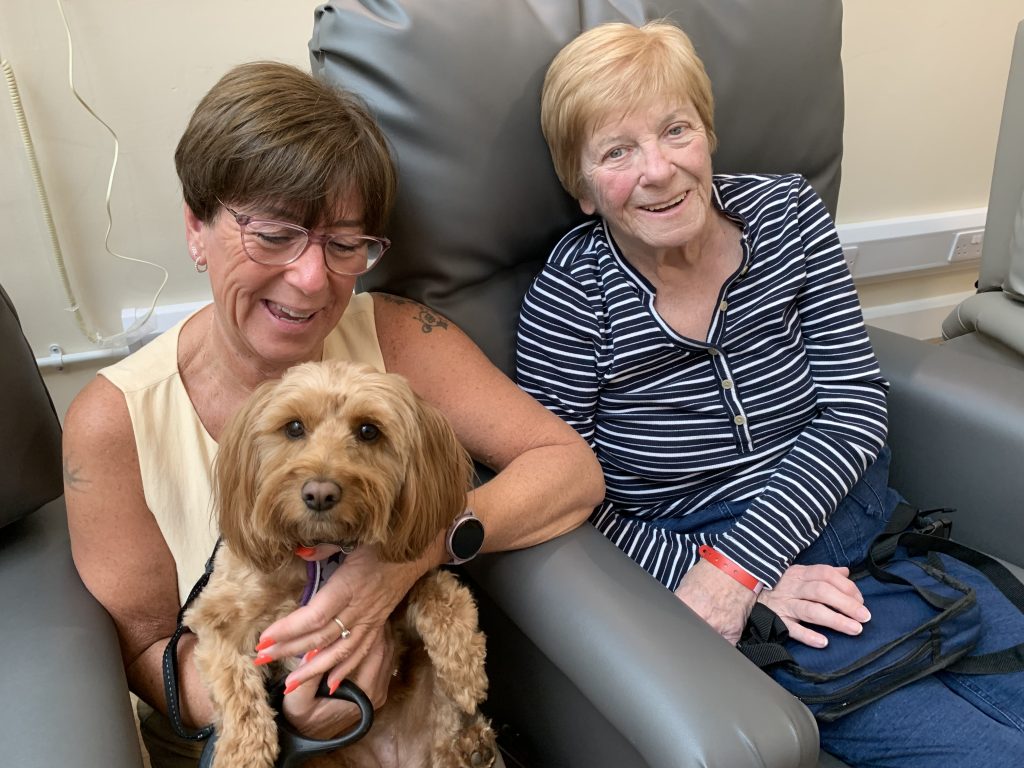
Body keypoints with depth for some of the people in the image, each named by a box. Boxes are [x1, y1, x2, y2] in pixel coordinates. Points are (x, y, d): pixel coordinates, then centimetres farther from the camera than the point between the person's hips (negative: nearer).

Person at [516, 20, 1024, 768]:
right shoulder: (568, 301, -15)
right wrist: (726, 578, -19)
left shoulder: (787, 214, -4)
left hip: (858, 523, 5)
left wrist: (737, 563, -18)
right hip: (691, 563, -4)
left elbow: (855, 408, -6)